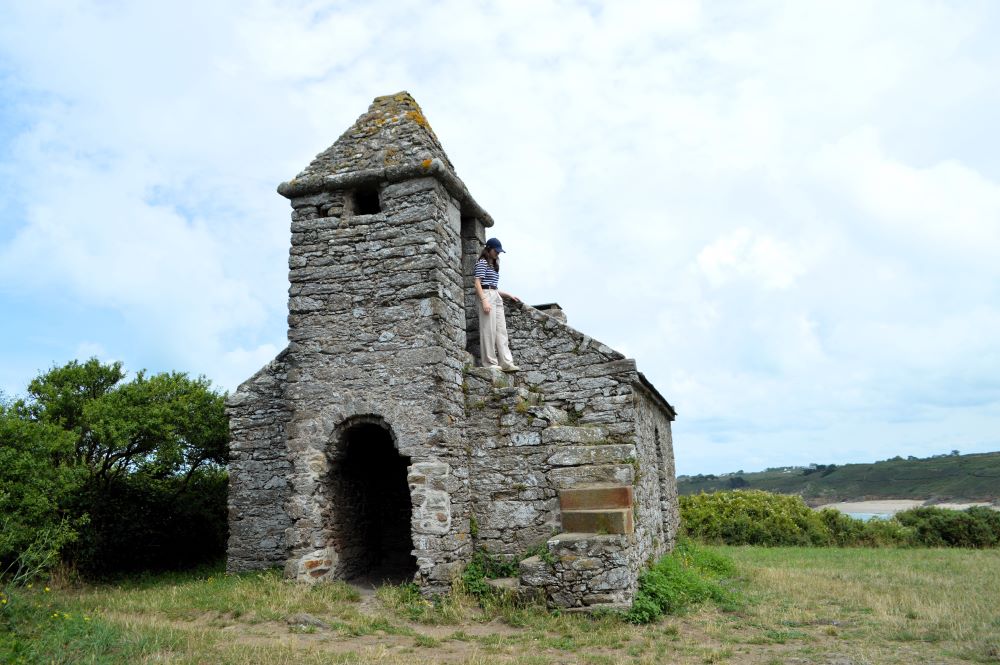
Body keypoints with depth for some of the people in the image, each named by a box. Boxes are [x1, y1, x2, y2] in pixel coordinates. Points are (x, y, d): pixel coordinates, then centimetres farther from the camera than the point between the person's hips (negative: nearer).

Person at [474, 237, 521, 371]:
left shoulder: (494, 265, 24)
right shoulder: (482, 262, -1)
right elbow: (478, 284, -10)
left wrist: (509, 295, 18)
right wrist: (484, 301, -20)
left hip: (497, 297, 8)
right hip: (487, 295, -8)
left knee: (501, 330, 1)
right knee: (489, 330, -7)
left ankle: (506, 363, -2)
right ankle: (490, 363, -4)